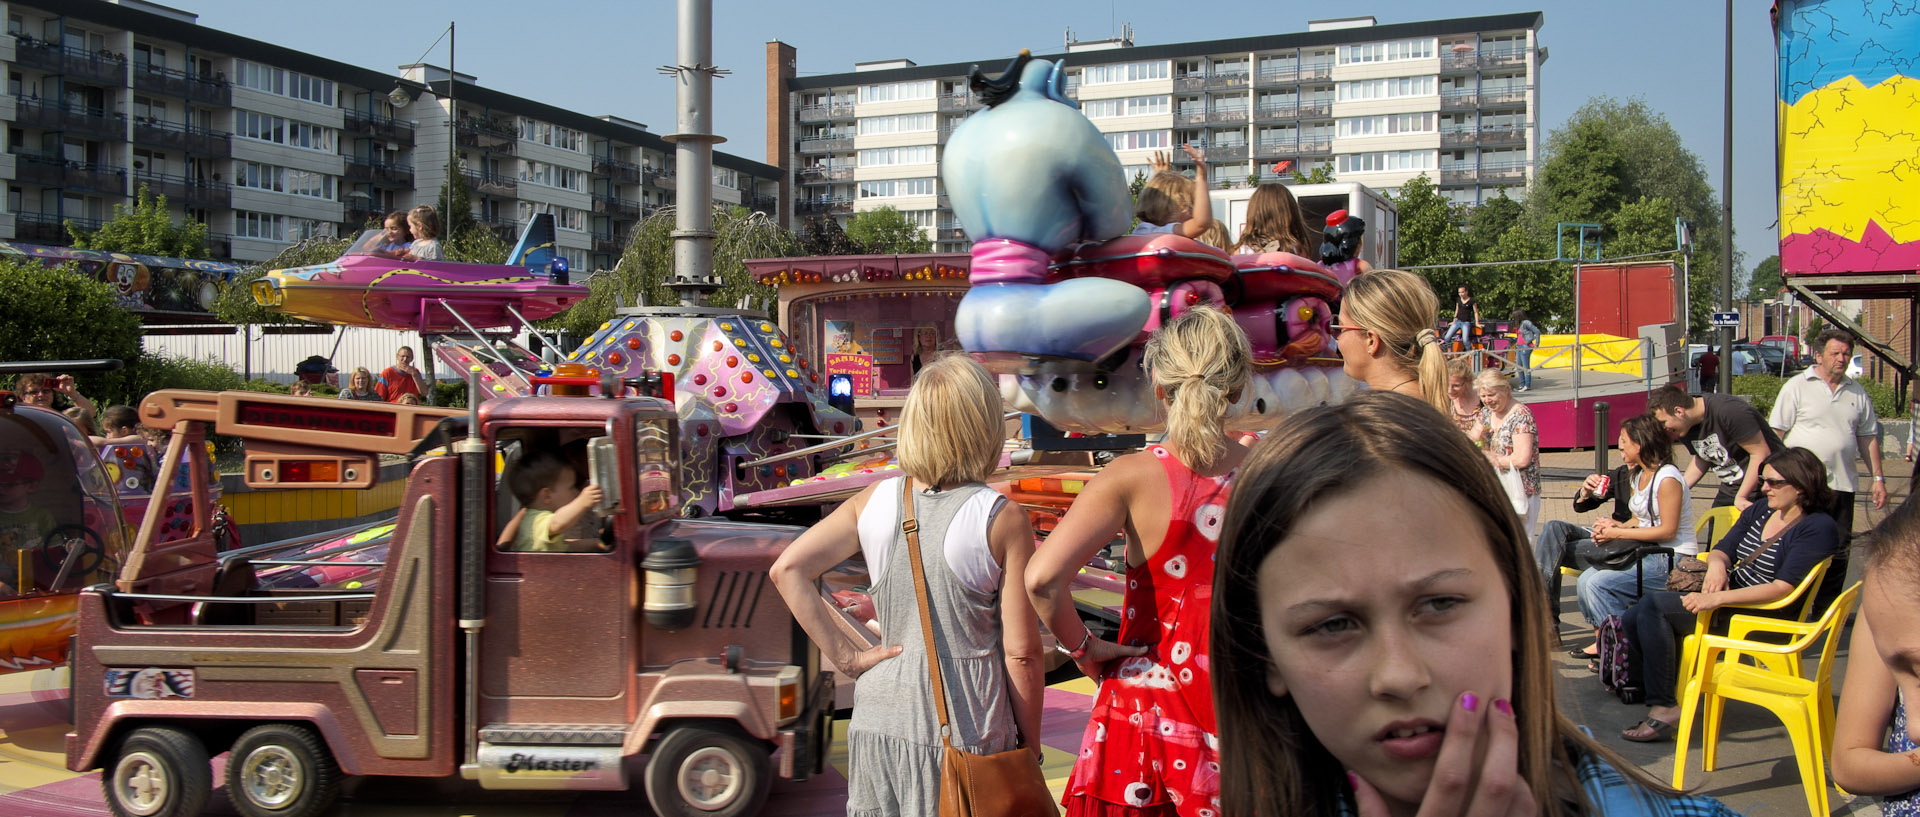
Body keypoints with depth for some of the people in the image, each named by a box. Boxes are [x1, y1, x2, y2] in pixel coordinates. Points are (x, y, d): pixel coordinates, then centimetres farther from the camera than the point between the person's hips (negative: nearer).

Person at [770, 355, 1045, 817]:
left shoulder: (872, 501, 1)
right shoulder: (1002, 520, -10)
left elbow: (787, 569, -3)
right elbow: (1022, 654, -9)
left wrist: (845, 657, -2)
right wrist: (1031, 749, 3)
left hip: (879, 723, 4)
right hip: (964, 735, -4)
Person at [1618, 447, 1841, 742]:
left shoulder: (1819, 528, -11)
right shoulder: (1758, 511, 14)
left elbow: (1783, 587, -21)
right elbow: (1722, 550, 13)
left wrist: (1719, 598, -29)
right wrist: (1717, 564, -14)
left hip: (1762, 617, -8)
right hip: (1728, 599, 8)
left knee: (1654, 605, -25)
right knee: (1632, 619, -10)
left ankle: (1664, 709, -19)